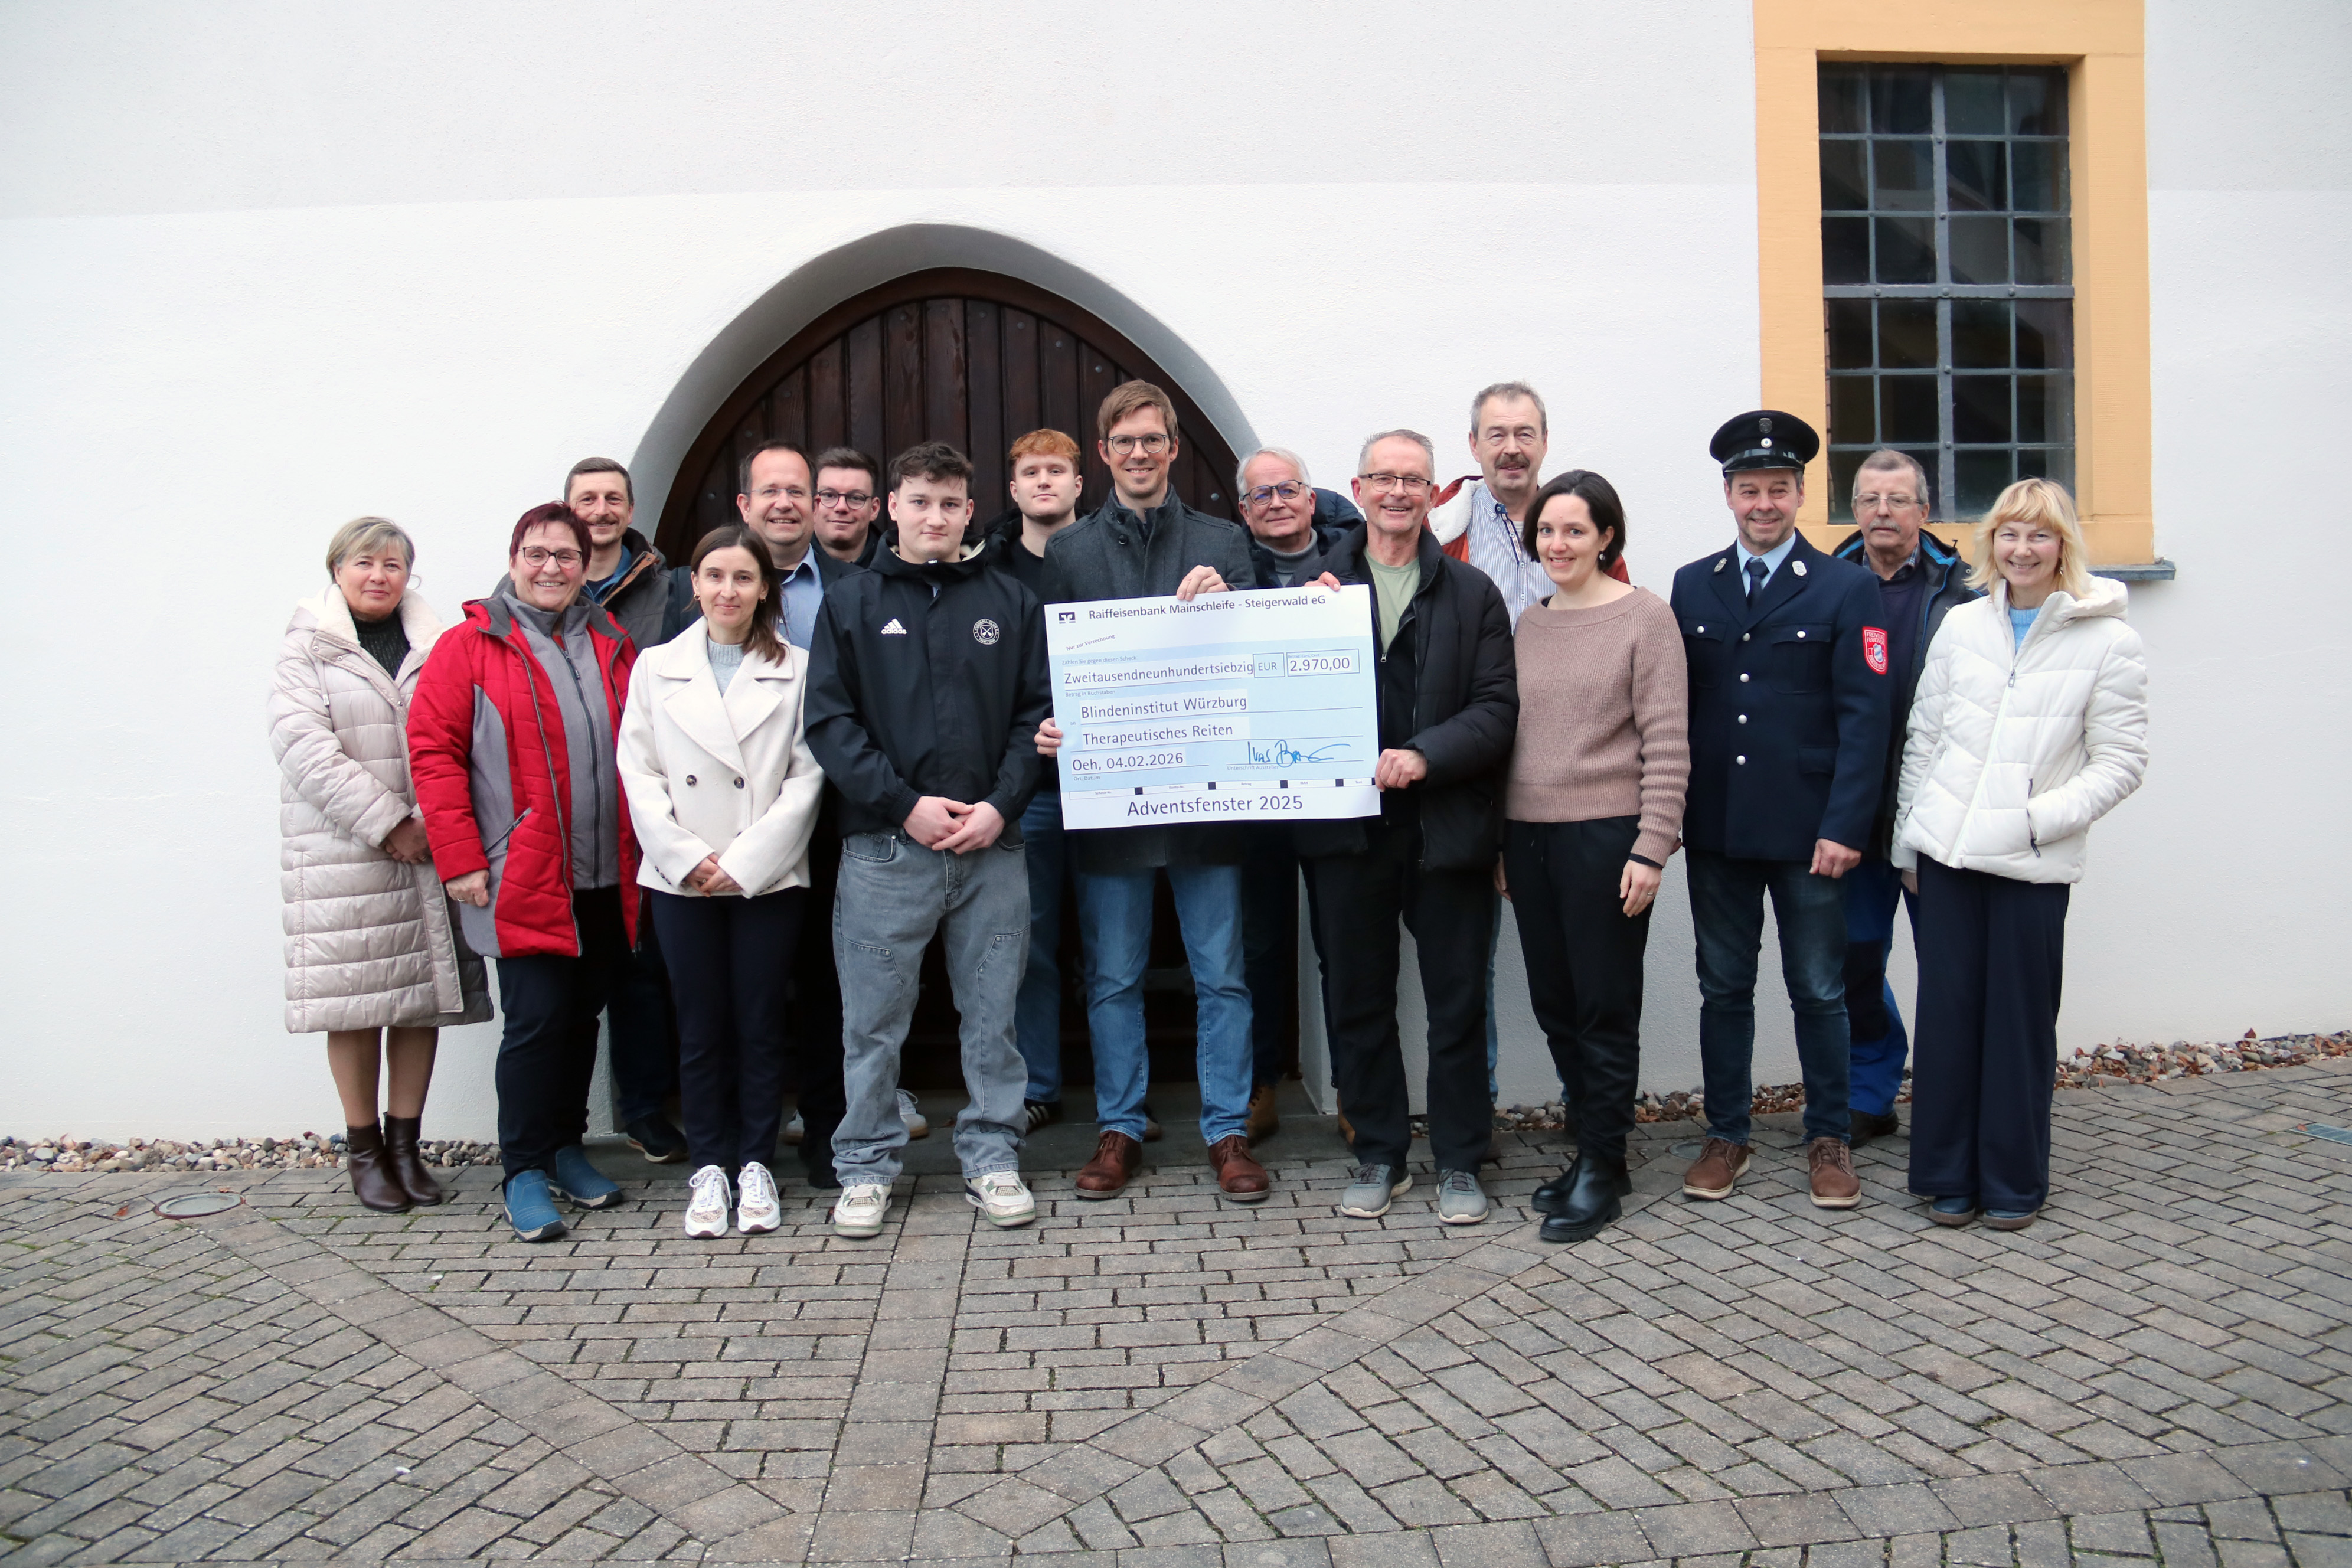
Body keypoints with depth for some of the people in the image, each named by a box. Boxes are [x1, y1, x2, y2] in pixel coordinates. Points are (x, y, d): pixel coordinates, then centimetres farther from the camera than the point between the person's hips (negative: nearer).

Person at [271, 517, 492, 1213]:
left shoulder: (438, 650, 11)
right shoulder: (306, 651, 4)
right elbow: (305, 748, -8)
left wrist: (434, 820, -11)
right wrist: (387, 824, -14)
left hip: (429, 850, 2)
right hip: (343, 855, -2)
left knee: (425, 995, 4)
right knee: (356, 998, 1)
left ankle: (405, 1144, 16)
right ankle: (363, 1150, 14)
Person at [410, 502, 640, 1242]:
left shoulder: (612, 646, 12)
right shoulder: (470, 646, -1)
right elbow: (433, 750, -5)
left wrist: (646, 847, 10)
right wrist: (459, 857, -11)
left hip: (608, 879, 5)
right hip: (523, 880, -5)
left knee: (582, 1017, 14)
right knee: (536, 1022, -4)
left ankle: (566, 1147, 28)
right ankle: (526, 1172, 9)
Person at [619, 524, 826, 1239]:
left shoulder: (797, 670, 3)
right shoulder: (655, 667, 9)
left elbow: (807, 778, -2)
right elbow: (638, 772, 5)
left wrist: (745, 862, -9)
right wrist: (686, 855, -7)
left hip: (769, 878, -1)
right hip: (680, 880, 1)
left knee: (761, 1023, 4)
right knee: (701, 1028, 5)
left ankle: (755, 1165, 16)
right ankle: (709, 1167, 16)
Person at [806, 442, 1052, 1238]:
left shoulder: (1010, 601, 9)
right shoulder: (852, 603, 6)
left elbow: (1038, 712, 5)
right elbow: (829, 721, -2)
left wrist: (1001, 805, -9)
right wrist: (905, 805, -12)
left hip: (992, 845, 1)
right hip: (885, 845, -1)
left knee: (993, 1013, 9)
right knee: (874, 1019, 6)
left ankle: (992, 1156, 22)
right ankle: (867, 1165, 20)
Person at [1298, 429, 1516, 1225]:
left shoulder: (1472, 593, 6)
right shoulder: (1313, 586, 7)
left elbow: (1497, 709, -1)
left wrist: (1424, 756, -17)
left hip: (1447, 825, -1)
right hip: (1346, 828, 1)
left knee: (1457, 1003, 7)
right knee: (1359, 1001, 10)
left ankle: (1459, 1162, 21)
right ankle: (1379, 1155, 25)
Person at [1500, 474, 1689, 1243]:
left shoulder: (1644, 615, -4)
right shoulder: (1529, 624, 12)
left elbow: (1667, 743, -8)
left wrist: (1651, 847, -14)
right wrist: (1499, 843, 12)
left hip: (1605, 834, -5)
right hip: (1528, 835, 6)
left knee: (1605, 1006, 2)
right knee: (1555, 1004, 11)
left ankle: (1604, 1168, 15)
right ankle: (1590, 1146, 25)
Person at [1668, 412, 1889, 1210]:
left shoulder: (1848, 589, 0)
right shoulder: (1691, 586, 9)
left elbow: (1863, 718, -6)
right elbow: (1675, 707, 8)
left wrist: (1844, 827, -13)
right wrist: (1667, 813, 3)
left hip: (1807, 830, -2)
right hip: (1715, 828, 3)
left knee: (1819, 991, 8)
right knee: (1723, 987, 11)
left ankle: (1829, 1140, 23)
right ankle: (1726, 1136, 23)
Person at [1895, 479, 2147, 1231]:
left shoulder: (2109, 642, -2)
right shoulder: (1961, 626, 7)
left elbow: (2120, 763, -2)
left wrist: (2041, 818, -14)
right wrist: (1908, 839, 10)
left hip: (2035, 864, -2)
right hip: (1946, 851, 3)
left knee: (2020, 1019, 5)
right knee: (1948, 1010, 6)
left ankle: (2013, 1182, 20)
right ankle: (1947, 1175, 19)